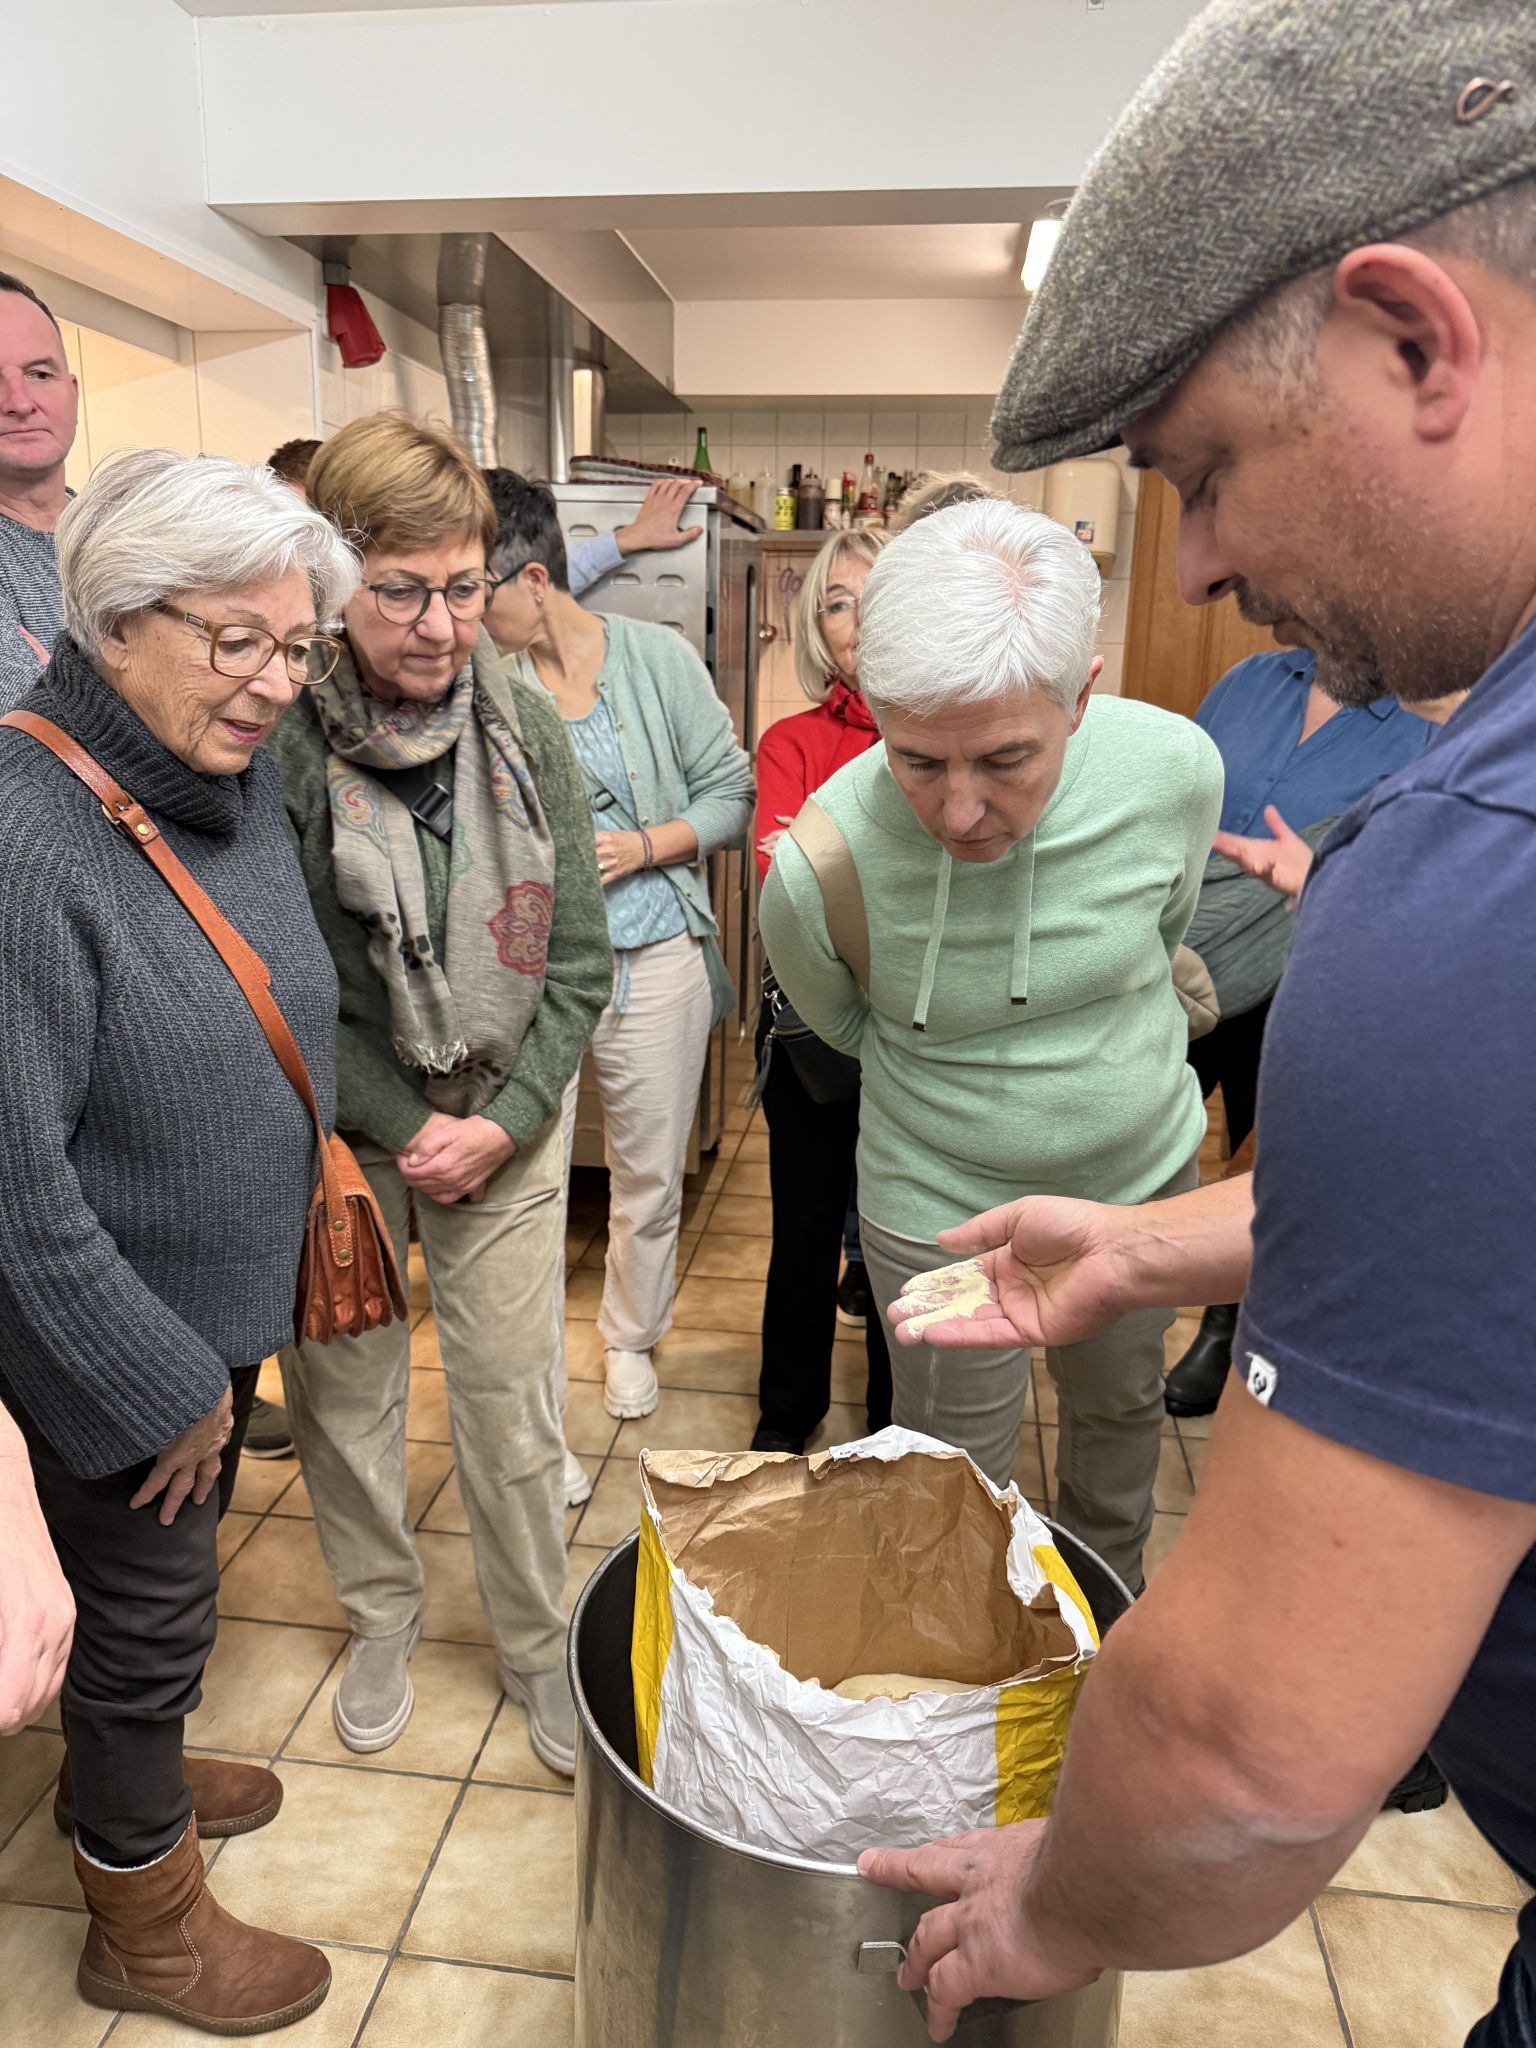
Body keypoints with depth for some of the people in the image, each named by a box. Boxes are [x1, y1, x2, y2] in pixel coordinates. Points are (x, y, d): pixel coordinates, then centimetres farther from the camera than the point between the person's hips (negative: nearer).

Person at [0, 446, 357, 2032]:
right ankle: (142, 1925, 40)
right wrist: (163, 1381, -18)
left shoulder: (242, 776, -4)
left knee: (169, 1581, 27)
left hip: (225, 1300, 7)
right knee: (145, 1601, 14)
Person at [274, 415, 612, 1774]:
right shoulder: (276, 743, -14)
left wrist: (500, 1124, -9)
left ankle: (538, 1645, 34)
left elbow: (577, 959, -2)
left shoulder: (527, 727, -5)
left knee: (514, 1406, 10)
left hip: (509, 1126, 2)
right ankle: (381, 1622, 42)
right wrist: (402, 1127, -11)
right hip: (335, 1132, -1)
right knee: (344, 1392, 15)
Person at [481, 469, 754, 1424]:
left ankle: (630, 1336, 39)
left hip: (655, 960, 1)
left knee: (650, 1173, 15)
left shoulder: (658, 656, -2)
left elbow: (732, 791, 1)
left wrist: (644, 846, -12)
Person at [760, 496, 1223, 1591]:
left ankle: (1110, 1595, 61)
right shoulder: (815, 869, -31)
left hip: (1149, 1169, 4)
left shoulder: (1175, 768, -24)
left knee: (1125, 1408, 29)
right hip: (946, 1205, -4)